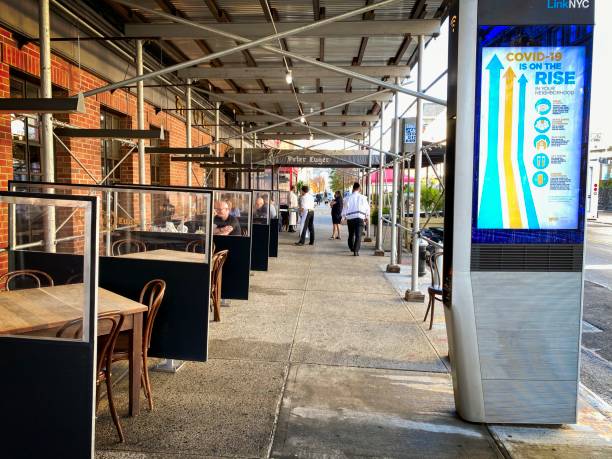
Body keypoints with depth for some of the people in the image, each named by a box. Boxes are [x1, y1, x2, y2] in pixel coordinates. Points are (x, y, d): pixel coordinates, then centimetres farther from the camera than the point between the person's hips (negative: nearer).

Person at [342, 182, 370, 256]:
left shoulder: (348, 198, 3)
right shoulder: (363, 197, 2)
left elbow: (344, 209, 6)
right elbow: (367, 208, 9)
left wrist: (343, 217, 21)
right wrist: (367, 216, 25)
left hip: (350, 218, 2)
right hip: (360, 218, -2)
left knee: (351, 234, 19)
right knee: (358, 235, -4)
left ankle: (351, 248, 37)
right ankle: (356, 250, -16)